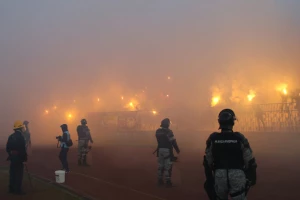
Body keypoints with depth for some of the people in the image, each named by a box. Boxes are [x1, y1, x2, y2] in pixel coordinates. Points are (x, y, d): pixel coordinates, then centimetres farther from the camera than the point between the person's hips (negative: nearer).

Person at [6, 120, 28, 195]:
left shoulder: (11, 136, 8)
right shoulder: (20, 136, -16)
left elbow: (7, 148, 11)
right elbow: (23, 149, -19)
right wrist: (25, 158, -12)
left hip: (12, 157, 8)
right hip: (19, 158, -8)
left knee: (12, 173, 13)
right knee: (19, 174, -2)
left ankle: (11, 189, 20)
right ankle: (18, 190, -1)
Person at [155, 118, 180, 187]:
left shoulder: (158, 131, 2)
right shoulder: (169, 131, -16)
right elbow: (173, 142, -12)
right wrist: (177, 150, -2)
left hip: (160, 150, 6)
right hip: (167, 150, -6)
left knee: (160, 166, 14)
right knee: (168, 166, 1)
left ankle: (160, 180, 19)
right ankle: (168, 181, 3)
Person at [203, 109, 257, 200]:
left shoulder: (213, 139, -4)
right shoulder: (239, 138, -8)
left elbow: (207, 162, 4)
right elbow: (250, 161, -3)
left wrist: (209, 179, 16)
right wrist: (252, 177, 11)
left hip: (219, 177, 2)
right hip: (237, 177, -1)